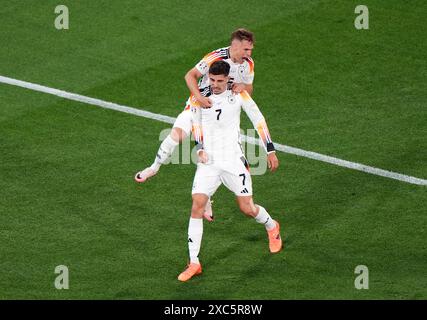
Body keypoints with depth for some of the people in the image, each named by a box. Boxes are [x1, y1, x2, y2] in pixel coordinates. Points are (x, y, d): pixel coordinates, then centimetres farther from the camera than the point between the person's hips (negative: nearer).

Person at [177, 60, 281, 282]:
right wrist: (200, 148, 3)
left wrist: (270, 150, 3)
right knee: (197, 205, -12)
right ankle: (194, 263, -7)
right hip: (208, 162, 2)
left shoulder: (238, 94, -6)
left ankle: (272, 227, 37)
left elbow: (258, 119, 3)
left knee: (247, 208, 0)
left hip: (233, 160, -2)